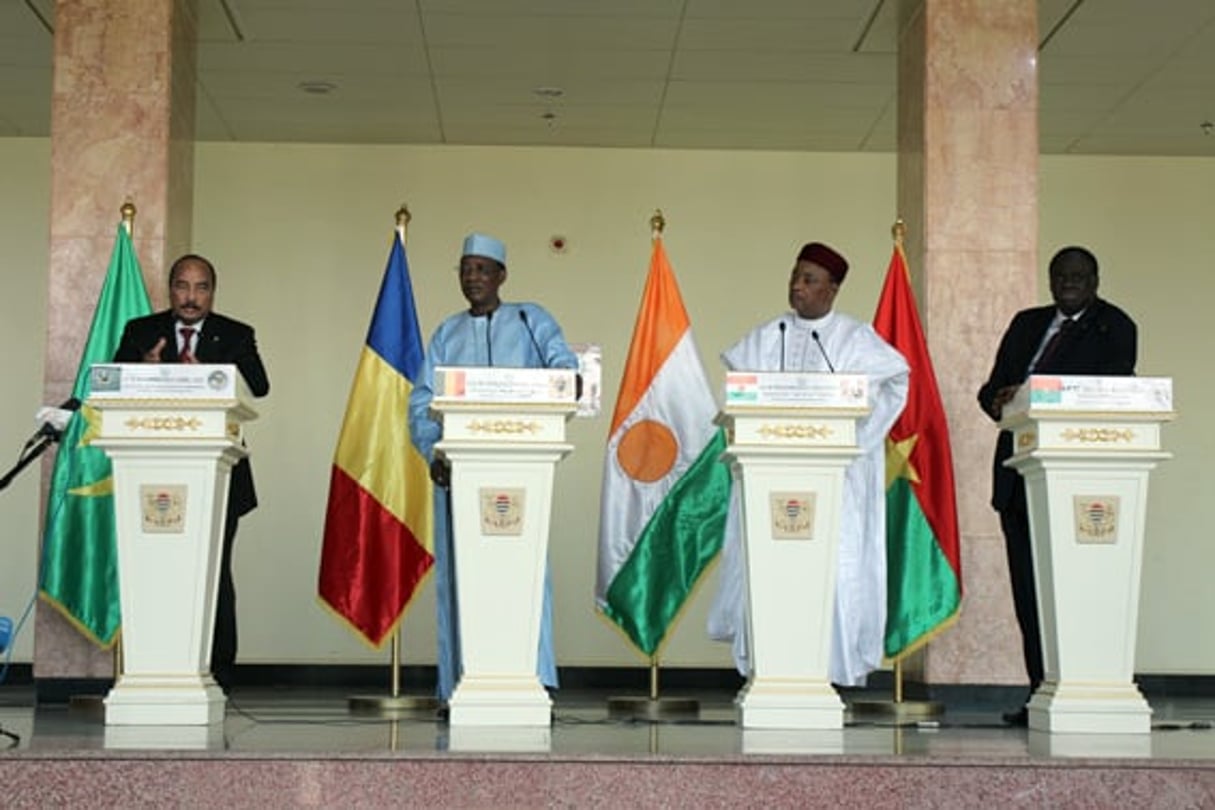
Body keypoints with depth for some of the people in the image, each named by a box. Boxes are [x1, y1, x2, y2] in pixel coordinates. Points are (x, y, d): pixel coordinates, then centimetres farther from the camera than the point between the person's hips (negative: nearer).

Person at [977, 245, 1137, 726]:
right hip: (1021, 474, 6)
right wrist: (1000, 403, -7)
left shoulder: (1114, 328, 4)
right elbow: (993, 388, 18)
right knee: (1028, 591, 5)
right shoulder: (1027, 324, 21)